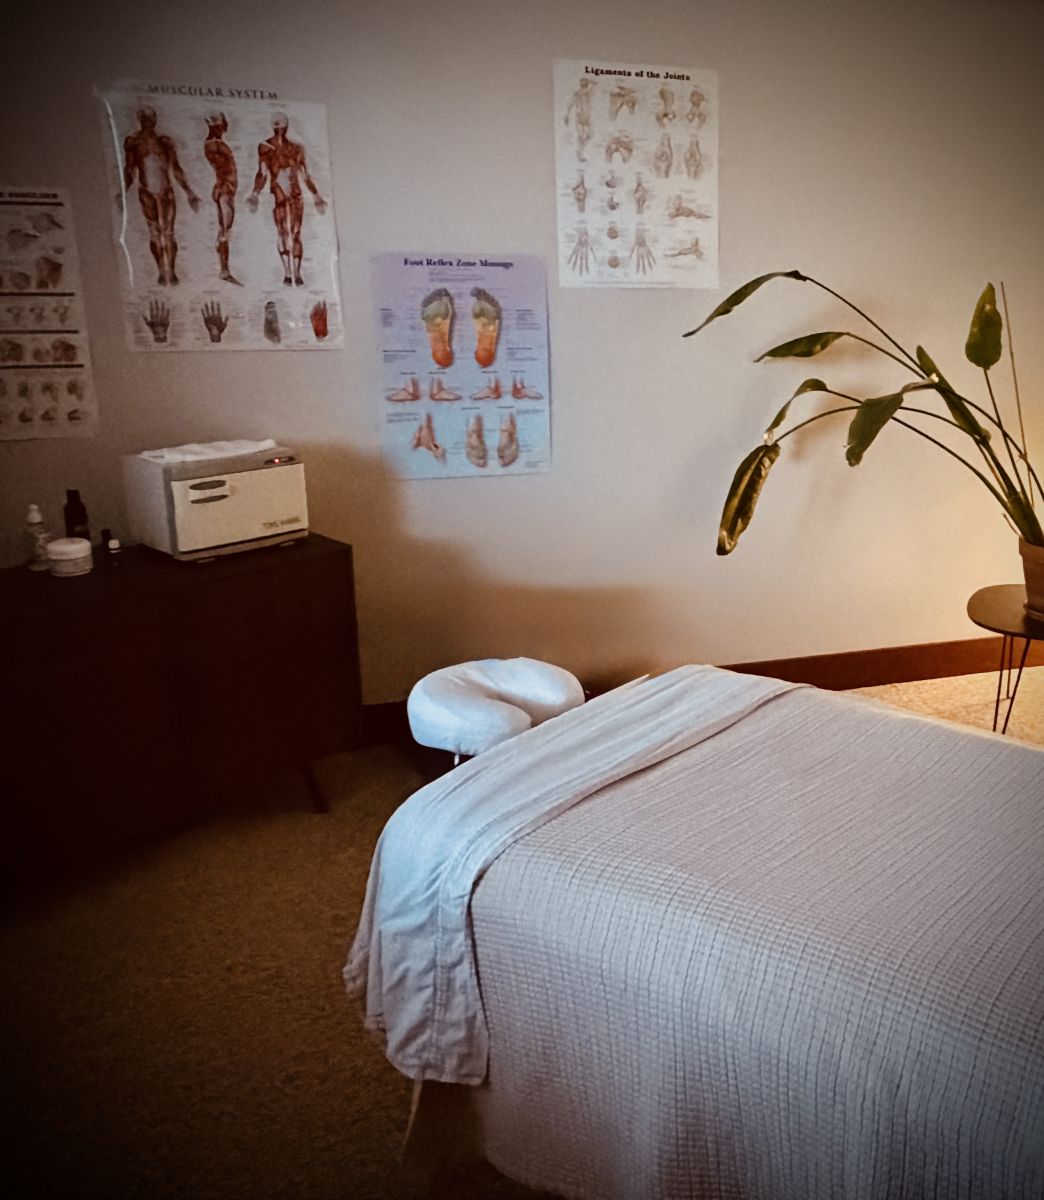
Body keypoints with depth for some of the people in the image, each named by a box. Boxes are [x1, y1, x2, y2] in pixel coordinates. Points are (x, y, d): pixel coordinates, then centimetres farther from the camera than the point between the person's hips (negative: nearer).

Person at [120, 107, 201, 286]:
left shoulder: (165, 141, 7)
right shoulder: (132, 141, 6)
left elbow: (176, 170, 10)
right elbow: (129, 170, 8)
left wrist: (189, 192, 7)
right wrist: (123, 193, 0)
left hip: (166, 191, 0)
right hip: (146, 193, 0)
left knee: (168, 231, -6)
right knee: (154, 233, -1)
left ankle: (171, 271, 1)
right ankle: (162, 271, 6)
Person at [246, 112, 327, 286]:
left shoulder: (296, 148, 12)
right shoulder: (265, 146, 7)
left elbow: (305, 175, 16)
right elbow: (262, 173, 1)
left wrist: (316, 195, 15)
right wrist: (254, 193, -10)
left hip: (295, 194, 1)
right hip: (277, 193, -1)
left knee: (296, 233, -4)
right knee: (282, 232, -6)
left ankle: (297, 273, -4)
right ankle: (287, 273, -5)